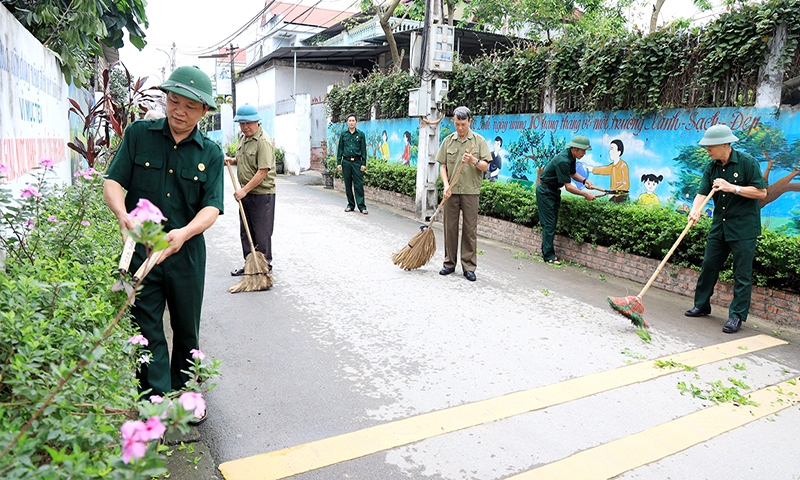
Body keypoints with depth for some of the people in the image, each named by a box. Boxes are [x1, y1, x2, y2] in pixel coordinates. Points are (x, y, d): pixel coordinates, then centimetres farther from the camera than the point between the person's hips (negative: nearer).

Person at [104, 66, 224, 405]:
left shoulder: (210, 154, 2)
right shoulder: (139, 135, 2)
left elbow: (212, 207, -6)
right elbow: (112, 182, -2)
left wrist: (184, 233, -26)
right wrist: (123, 214, -24)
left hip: (187, 253, 1)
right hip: (140, 250, -1)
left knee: (187, 330, 13)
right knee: (147, 331, 4)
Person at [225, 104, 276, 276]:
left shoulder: (264, 142, -17)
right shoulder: (242, 137, 11)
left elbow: (263, 171, -23)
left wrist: (245, 190, -22)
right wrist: (232, 160, 6)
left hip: (261, 194, -9)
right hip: (245, 193, 9)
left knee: (261, 233, 2)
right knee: (245, 232, 15)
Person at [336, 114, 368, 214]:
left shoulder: (361, 134, 4)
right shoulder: (343, 134, 8)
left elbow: (363, 150, 3)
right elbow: (340, 149, 9)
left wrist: (363, 164, -4)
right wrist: (338, 163, 2)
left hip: (357, 162, -2)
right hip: (346, 162, 2)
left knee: (359, 185, -5)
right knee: (348, 185, 7)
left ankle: (362, 206, -3)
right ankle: (350, 205, 16)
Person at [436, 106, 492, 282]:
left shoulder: (479, 141, 1)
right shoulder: (448, 140, 7)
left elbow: (486, 166, -1)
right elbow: (443, 166, 8)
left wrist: (474, 161, -21)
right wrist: (446, 185, -7)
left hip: (470, 192, -2)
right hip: (451, 191, 2)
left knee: (470, 230, 0)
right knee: (450, 228, 7)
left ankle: (469, 267, 7)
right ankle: (449, 263, 18)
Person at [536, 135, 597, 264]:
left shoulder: (571, 157, -1)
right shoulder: (562, 161, -29)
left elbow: (573, 173, 16)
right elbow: (568, 186, -27)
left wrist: (584, 180, -1)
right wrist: (585, 194, -22)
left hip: (554, 190, 9)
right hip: (545, 191, -9)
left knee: (553, 222, 10)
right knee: (549, 223, -8)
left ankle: (546, 251, 17)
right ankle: (549, 256, -4)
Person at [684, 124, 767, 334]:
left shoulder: (747, 162, -12)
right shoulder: (711, 167, 4)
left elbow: (762, 192, -13)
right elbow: (702, 192, -5)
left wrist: (732, 187, -21)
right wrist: (695, 210, -24)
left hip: (743, 228, -6)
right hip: (719, 225, 6)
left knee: (742, 273, 1)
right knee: (708, 265, 11)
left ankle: (737, 316, 8)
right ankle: (701, 305, 26)